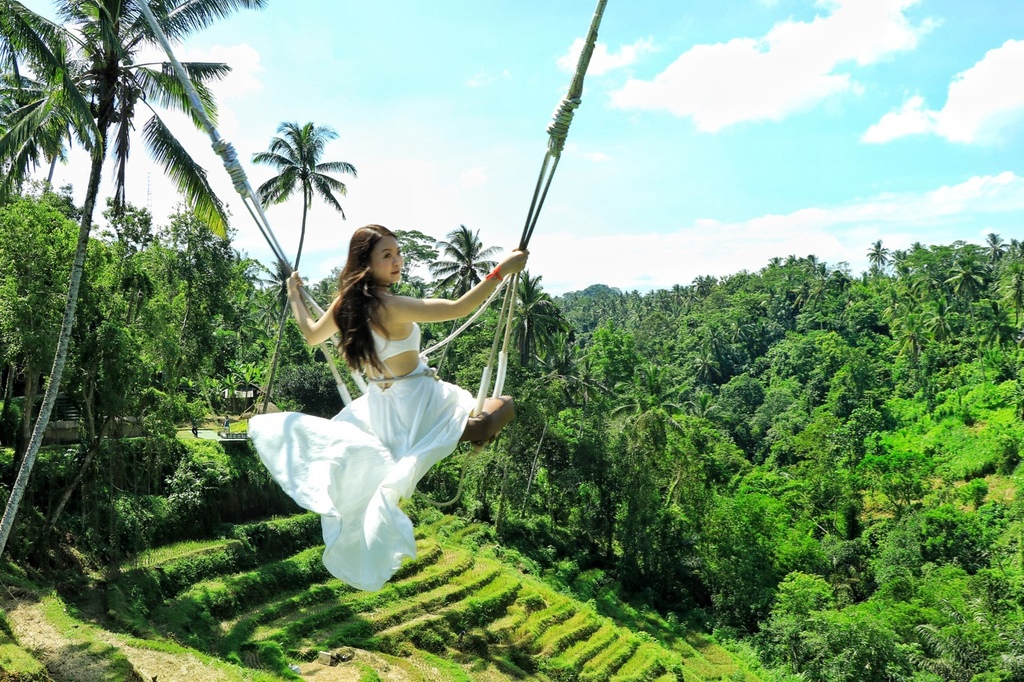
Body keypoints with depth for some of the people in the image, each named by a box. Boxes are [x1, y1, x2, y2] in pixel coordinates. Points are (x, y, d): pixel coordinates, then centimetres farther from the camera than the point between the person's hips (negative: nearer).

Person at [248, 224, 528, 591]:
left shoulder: (344, 304, -4)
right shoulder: (393, 307, -26)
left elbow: (311, 334, 15)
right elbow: (458, 308, -34)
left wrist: (295, 296, 29)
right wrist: (501, 270, -31)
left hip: (377, 405, 8)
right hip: (416, 401, -8)